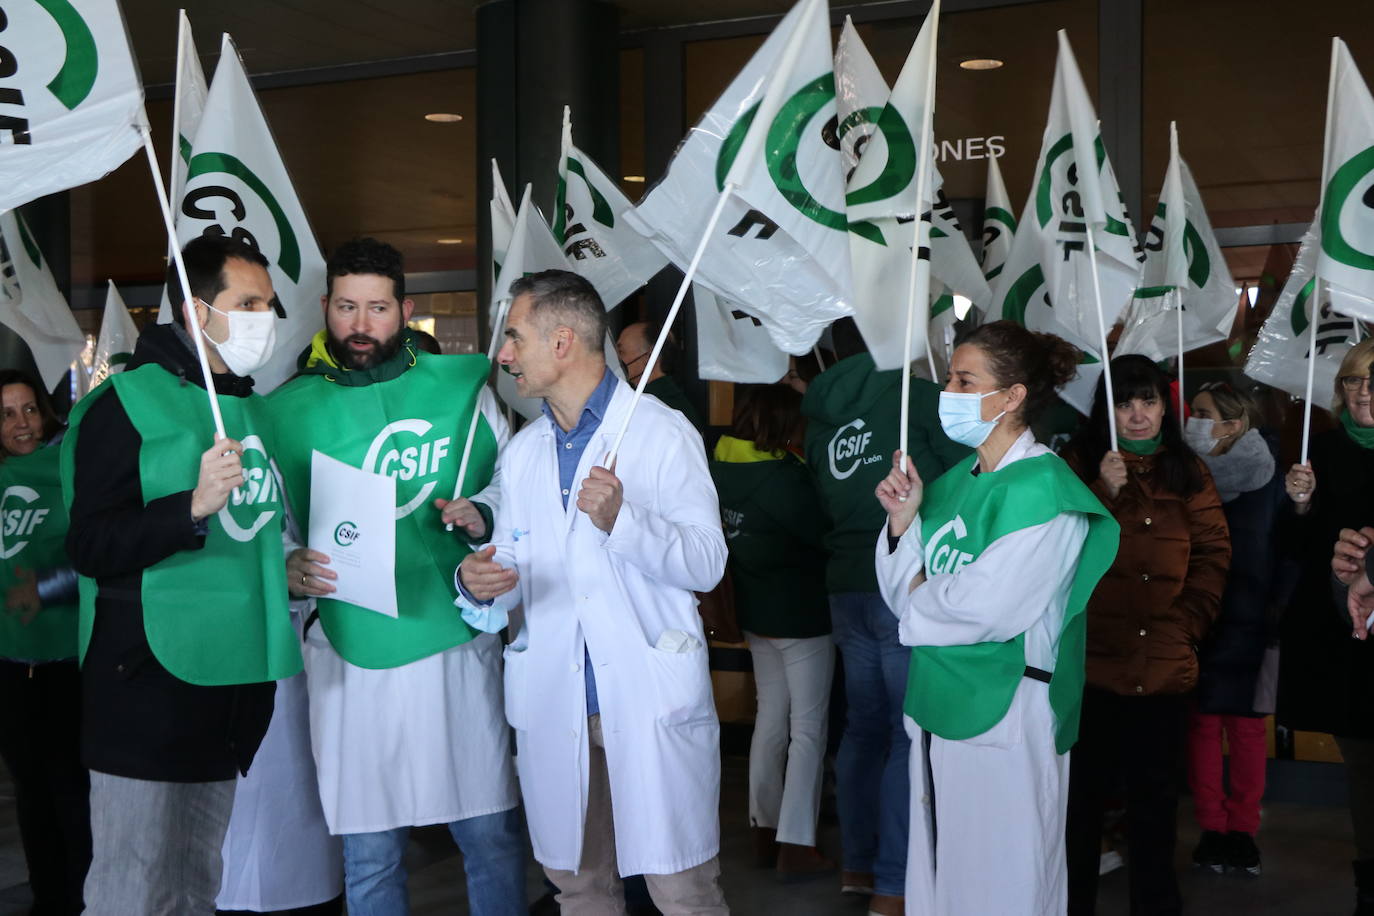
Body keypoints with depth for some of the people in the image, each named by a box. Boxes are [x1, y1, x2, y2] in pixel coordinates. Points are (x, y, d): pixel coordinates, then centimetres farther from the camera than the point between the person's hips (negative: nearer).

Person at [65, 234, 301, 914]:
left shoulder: (252, 408, 16)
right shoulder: (129, 403, -9)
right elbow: (90, 547, -17)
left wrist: (294, 566, 17)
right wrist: (194, 506, -28)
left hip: (235, 676, 8)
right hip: (149, 684, -8)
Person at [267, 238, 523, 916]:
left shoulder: (461, 384, 5)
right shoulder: (288, 409, 5)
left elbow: (515, 479, 11)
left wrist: (481, 514, -9)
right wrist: (287, 567, -13)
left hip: (457, 640, 0)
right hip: (352, 655, 0)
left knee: (492, 837, 7)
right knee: (370, 858, 8)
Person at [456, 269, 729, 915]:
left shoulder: (663, 434, -3)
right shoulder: (522, 452, 16)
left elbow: (706, 565, -9)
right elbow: (512, 560, 18)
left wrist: (622, 519, -25)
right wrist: (481, 582, -6)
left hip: (652, 700, -5)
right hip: (553, 706, 6)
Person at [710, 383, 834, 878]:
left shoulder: (722, 466, -1)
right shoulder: (784, 477, -23)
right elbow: (825, 530, -17)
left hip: (756, 614, 8)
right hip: (802, 617, -8)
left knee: (770, 717, 17)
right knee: (808, 728, 0)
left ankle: (765, 828, 24)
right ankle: (796, 845, 0)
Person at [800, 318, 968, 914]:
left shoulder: (820, 413, 9)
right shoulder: (913, 393, -7)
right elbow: (967, 468, -6)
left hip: (847, 584, 7)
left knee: (864, 726, 15)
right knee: (911, 732, -3)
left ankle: (858, 864, 23)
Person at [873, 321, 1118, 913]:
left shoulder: (1043, 488, -13)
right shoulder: (955, 481, 11)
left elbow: (988, 606, -22)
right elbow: (904, 594, 11)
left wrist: (920, 598, -4)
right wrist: (903, 520, -3)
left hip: (1003, 715, -8)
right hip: (936, 708, 8)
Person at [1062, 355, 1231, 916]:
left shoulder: (1188, 472, 10)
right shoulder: (1079, 463, 2)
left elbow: (1213, 553, 7)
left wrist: (1189, 621, -4)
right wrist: (1105, 492, -19)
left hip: (1166, 667, 3)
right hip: (1091, 661, -3)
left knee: (1156, 795, 13)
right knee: (1083, 791, 5)